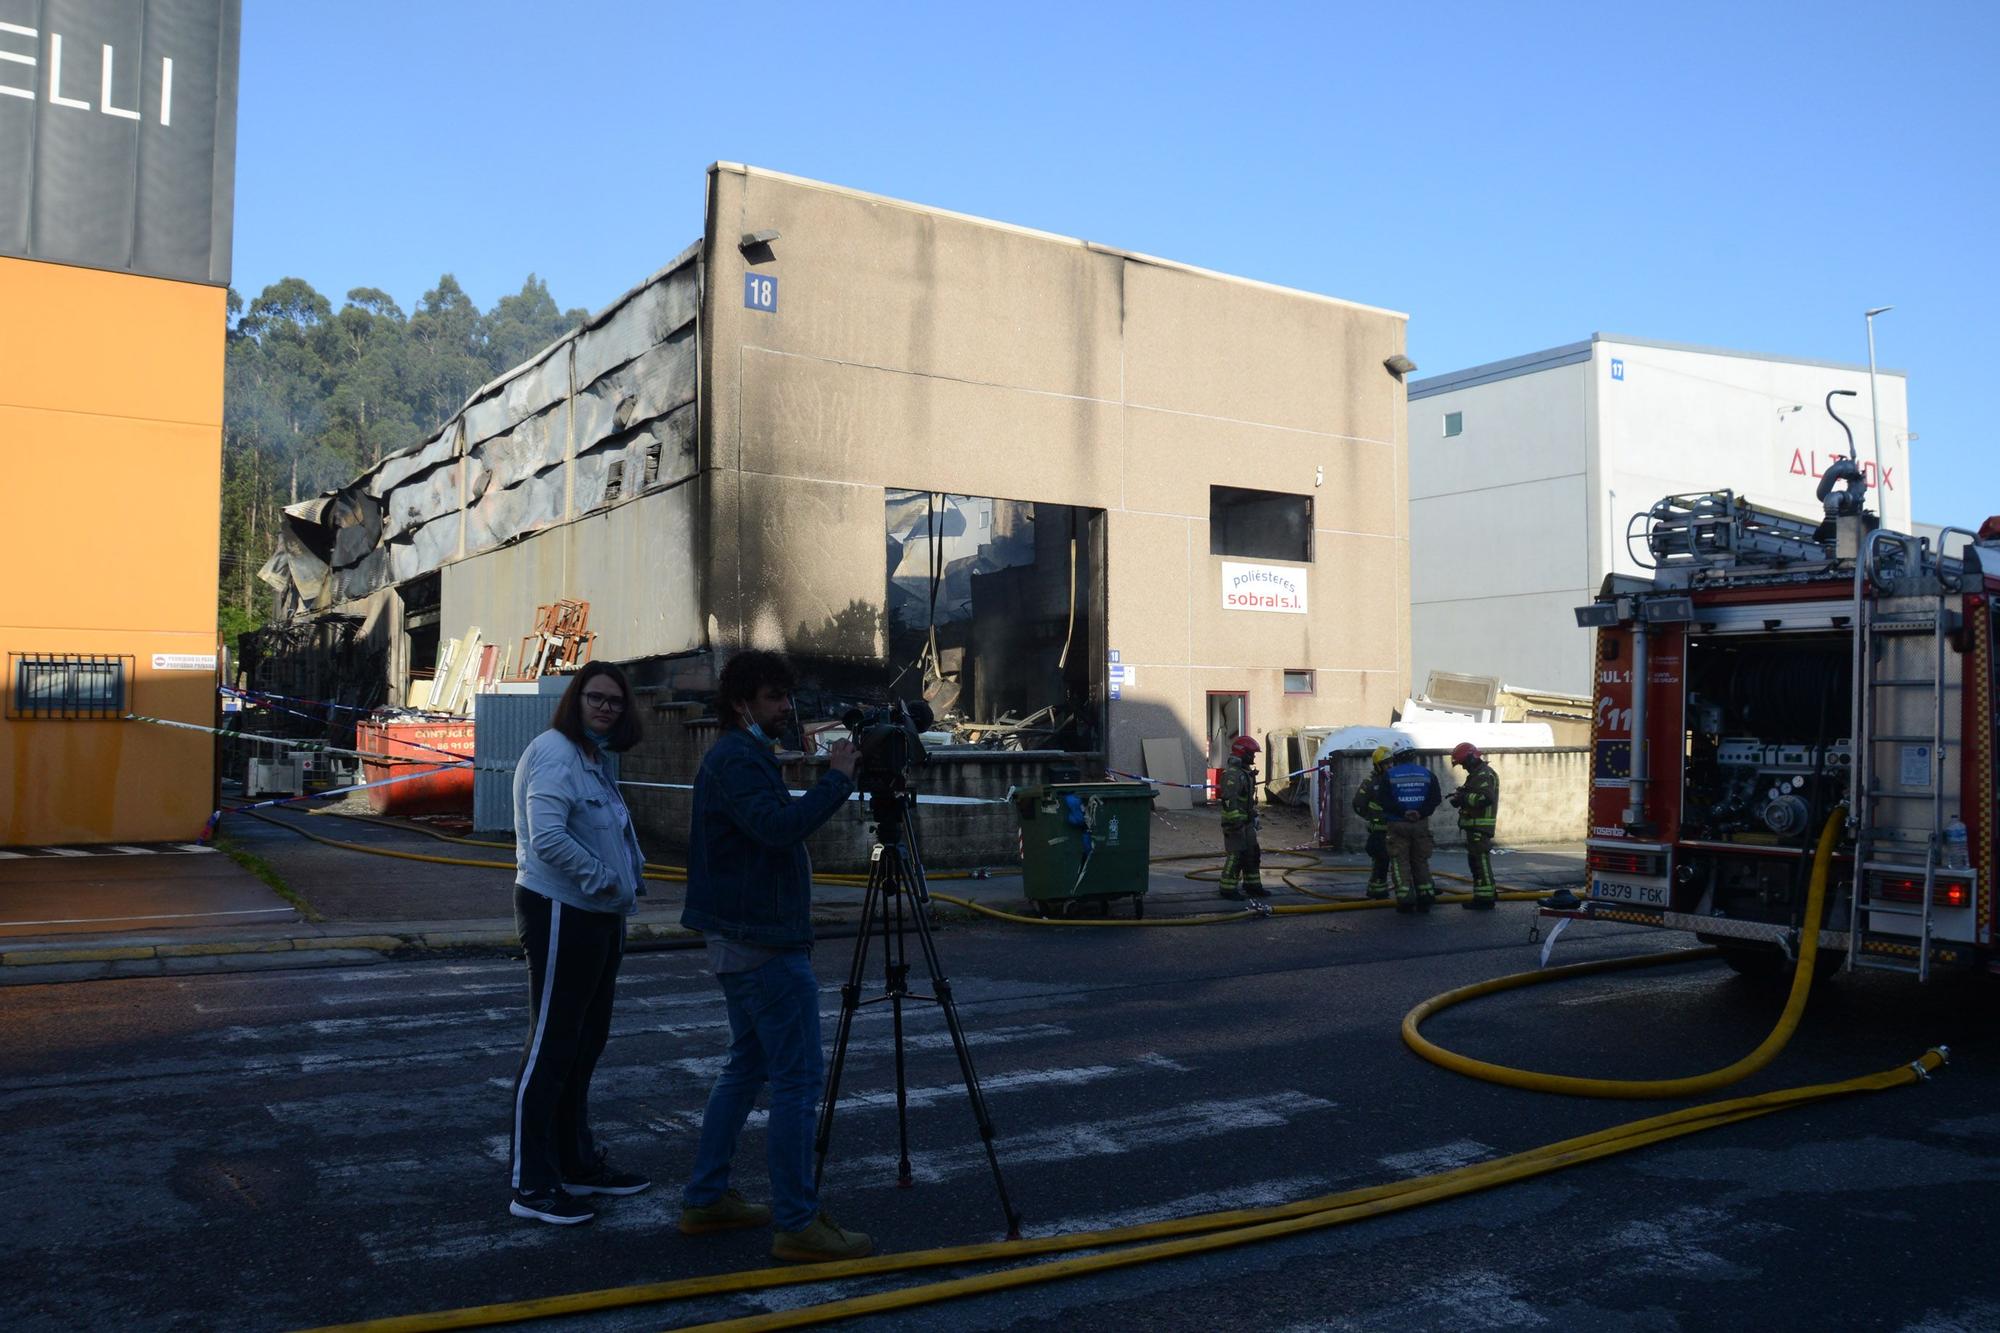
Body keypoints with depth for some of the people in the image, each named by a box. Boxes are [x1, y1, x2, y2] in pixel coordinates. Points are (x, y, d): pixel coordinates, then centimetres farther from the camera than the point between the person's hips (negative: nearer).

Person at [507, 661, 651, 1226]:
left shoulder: (596, 757, 15)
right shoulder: (555, 752, -15)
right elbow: (547, 837, -27)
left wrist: (625, 880, 10)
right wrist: (600, 878, -18)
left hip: (598, 915, 10)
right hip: (560, 912, -10)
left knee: (585, 1043, 17)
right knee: (550, 1047, -4)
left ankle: (578, 1163, 30)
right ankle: (531, 1187, 4)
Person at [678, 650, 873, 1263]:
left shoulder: (739, 755, 18)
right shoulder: (737, 759, -15)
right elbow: (779, 826, -30)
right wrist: (837, 778, -23)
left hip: (741, 938, 11)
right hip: (765, 943, -11)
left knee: (748, 1066, 16)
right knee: (798, 1078, -8)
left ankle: (705, 1200, 23)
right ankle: (797, 1223, -4)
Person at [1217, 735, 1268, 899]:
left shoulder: (1246, 772, 15)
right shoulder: (1232, 774, -20)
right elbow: (1229, 800, -27)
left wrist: (1254, 817, 24)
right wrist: (1236, 822, -29)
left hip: (1247, 821, 10)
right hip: (1235, 822, -10)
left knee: (1252, 853, 15)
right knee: (1236, 855, -7)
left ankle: (1252, 885, 24)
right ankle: (1228, 888, 0)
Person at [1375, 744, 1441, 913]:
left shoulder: (1389, 775, -2)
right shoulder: (1427, 774, 7)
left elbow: (1383, 799, -12)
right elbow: (1435, 798, -1)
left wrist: (1402, 812, -13)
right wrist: (1421, 813, -9)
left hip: (1398, 824, -3)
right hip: (1421, 824, 3)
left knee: (1401, 861, 1)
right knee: (1421, 861, 13)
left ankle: (1405, 900, -5)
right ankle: (1425, 897, 13)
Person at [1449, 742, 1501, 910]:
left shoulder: (1484, 774, -15)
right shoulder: (1476, 774, 19)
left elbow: (1486, 798, -27)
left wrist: (1464, 798, -18)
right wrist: (1460, 798, 6)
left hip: (1480, 825, -11)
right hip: (1474, 825, 11)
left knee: (1481, 860, -7)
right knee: (1475, 860, 17)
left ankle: (1485, 898, -4)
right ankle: (1488, 894, 25)